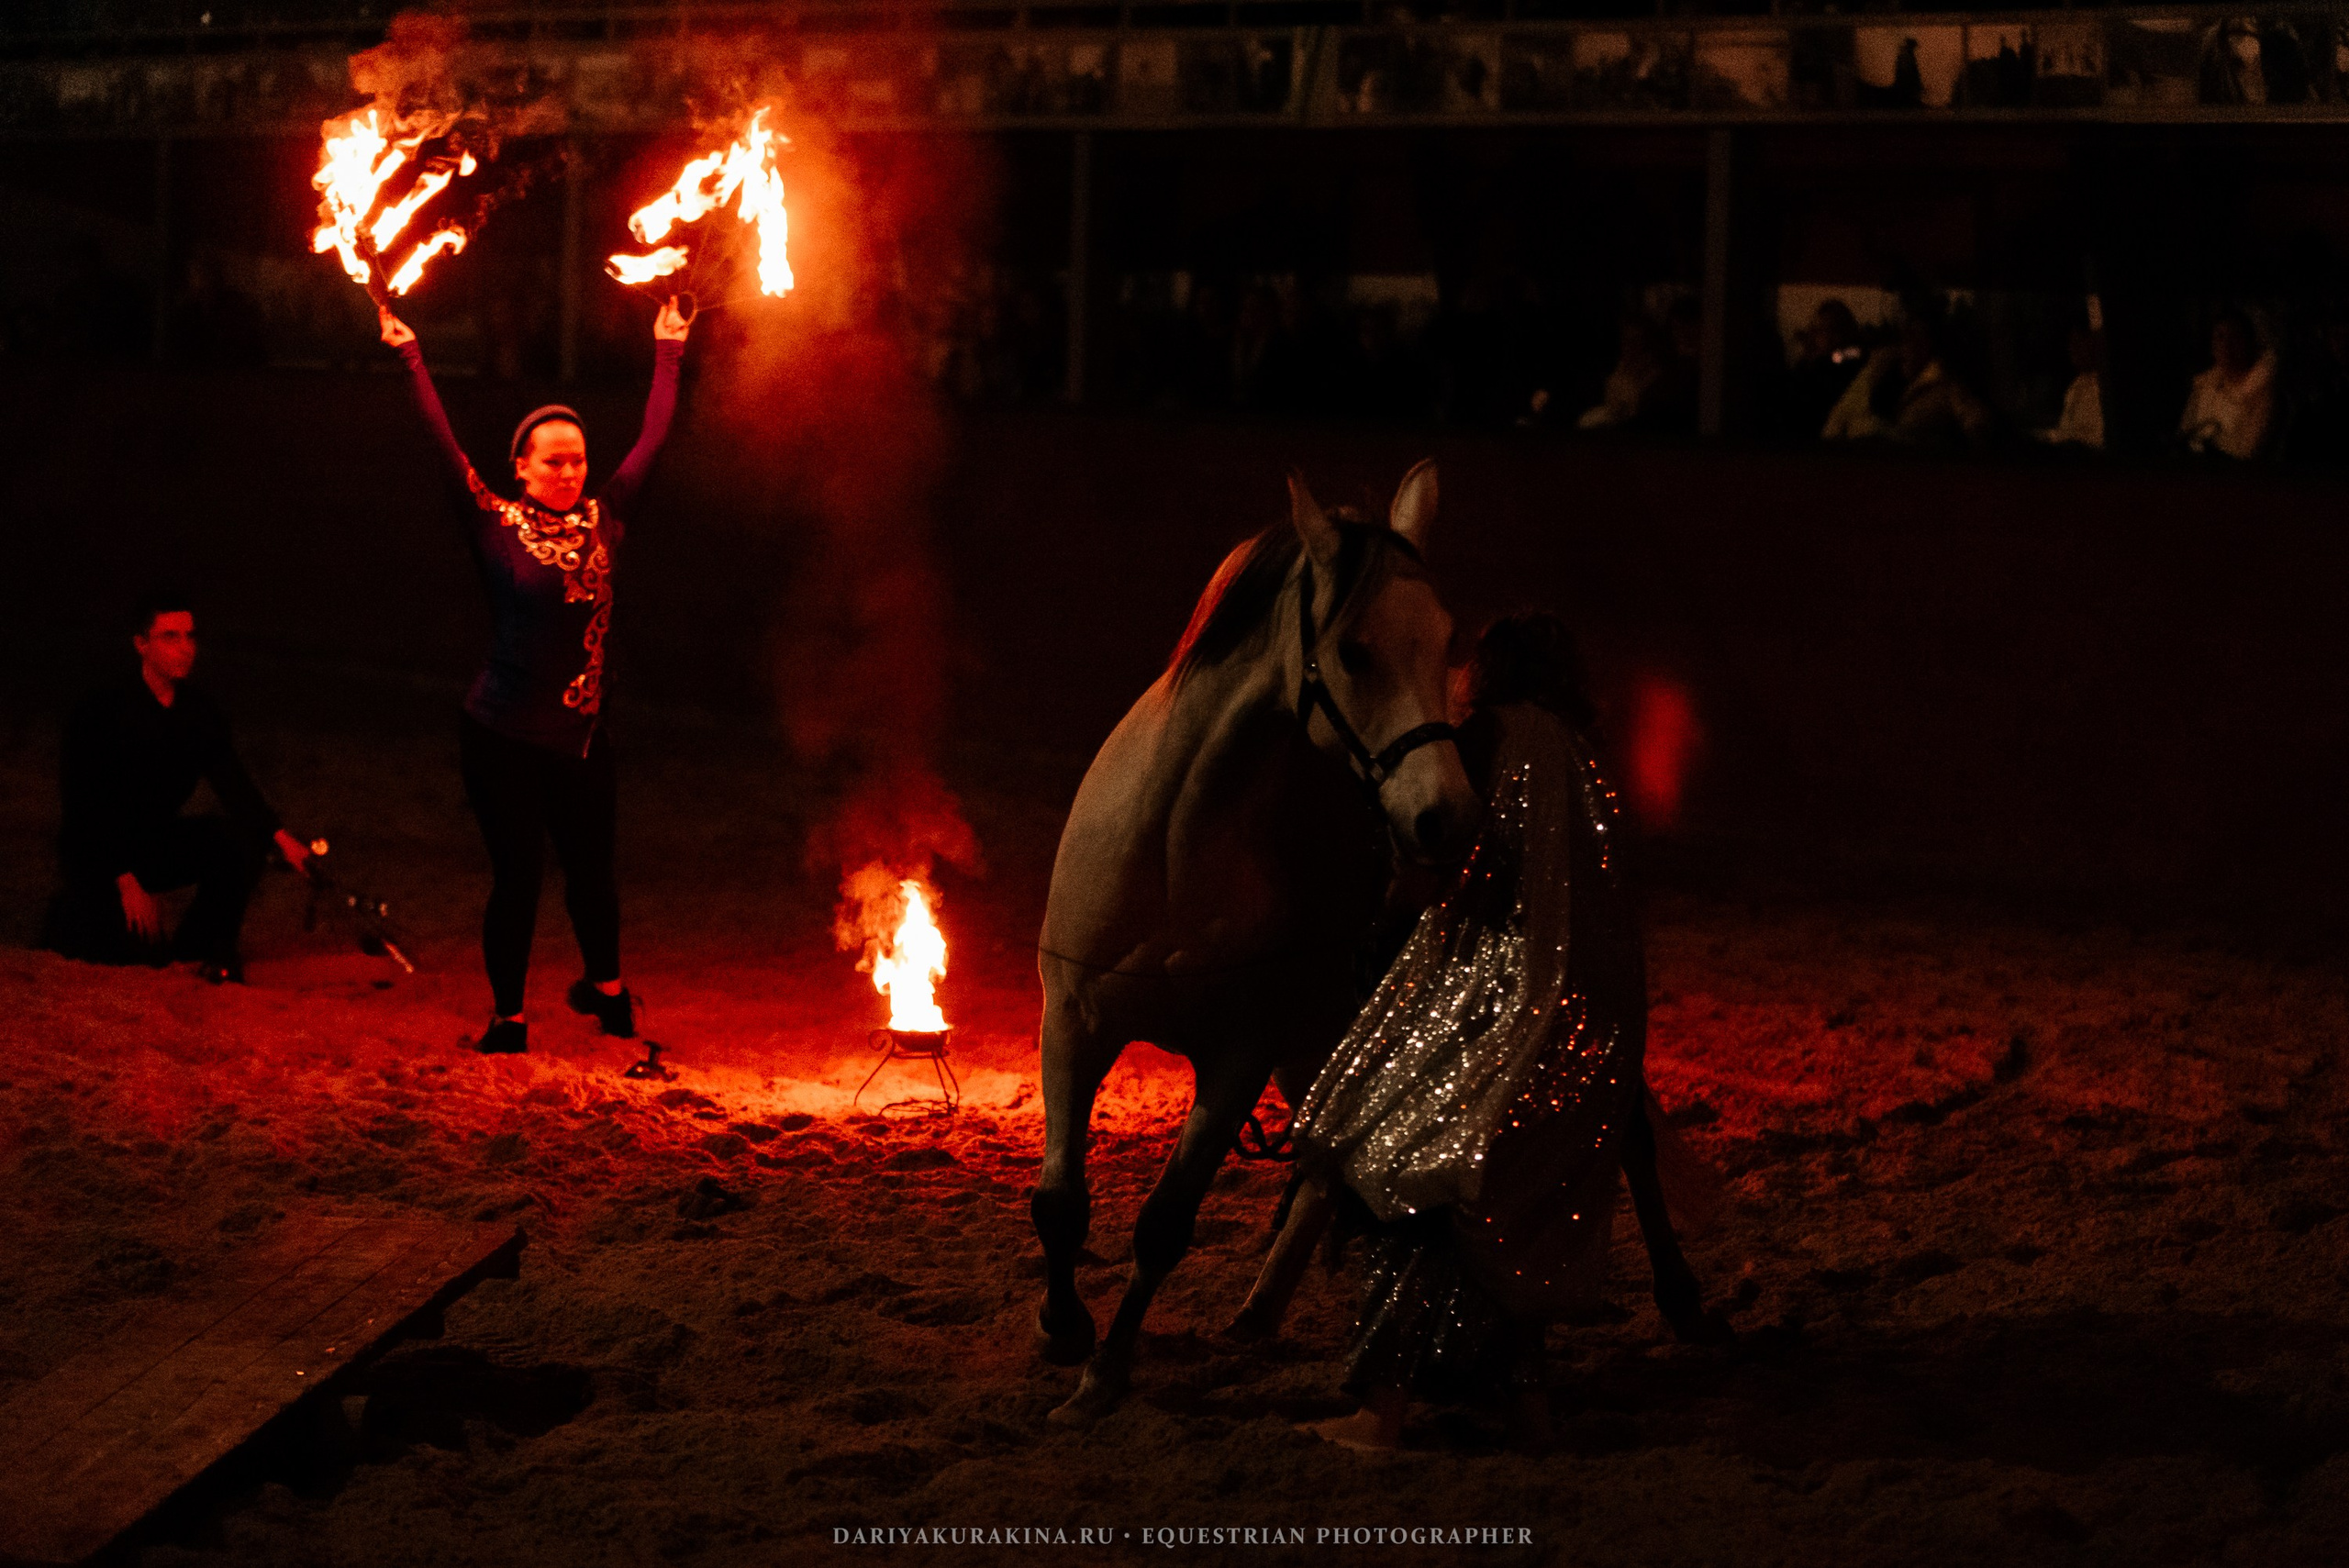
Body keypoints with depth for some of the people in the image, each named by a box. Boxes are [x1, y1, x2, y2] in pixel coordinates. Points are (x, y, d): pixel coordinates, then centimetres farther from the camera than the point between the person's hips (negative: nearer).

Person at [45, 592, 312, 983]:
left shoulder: (200, 710, -1)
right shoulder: (104, 711, -18)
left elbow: (233, 785, -2)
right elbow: (86, 808, -20)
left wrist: (281, 837, -18)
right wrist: (127, 881, -25)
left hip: (158, 841, 6)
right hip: (97, 853, -6)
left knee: (244, 838, -19)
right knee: (143, 949, -23)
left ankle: (204, 946, -3)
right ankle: (73, 918, 9)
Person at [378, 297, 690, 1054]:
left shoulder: (602, 522, 3)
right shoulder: (498, 526, -7)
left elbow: (653, 437, 9)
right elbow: (445, 447, -13)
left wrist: (668, 351, 15)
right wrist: (411, 359, -14)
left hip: (580, 735, 3)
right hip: (504, 735, -3)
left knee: (590, 866, 12)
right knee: (516, 875, 1)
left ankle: (607, 988, 38)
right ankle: (508, 1018, 16)